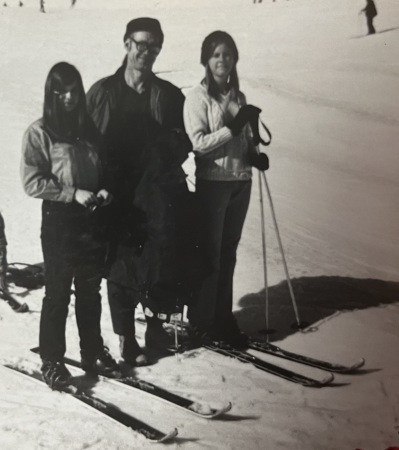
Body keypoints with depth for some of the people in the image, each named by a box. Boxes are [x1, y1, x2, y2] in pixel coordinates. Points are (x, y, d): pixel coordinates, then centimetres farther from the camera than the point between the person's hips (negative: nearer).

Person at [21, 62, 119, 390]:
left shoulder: (89, 129, 10)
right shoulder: (39, 132, -6)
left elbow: (104, 170, 19)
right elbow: (32, 181, -11)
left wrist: (106, 191, -2)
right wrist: (73, 194, -18)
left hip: (93, 219, 5)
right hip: (59, 220, -5)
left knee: (90, 291, 13)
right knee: (58, 293, 1)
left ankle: (93, 353, 25)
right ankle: (52, 361, 12)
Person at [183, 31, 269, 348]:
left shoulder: (238, 96, 12)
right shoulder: (198, 97, -6)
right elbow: (199, 142, -14)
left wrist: (255, 154, -1)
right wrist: (233, 127, -22)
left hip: (241, 182, 6)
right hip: (213, 182, -6)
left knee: (228, 253, 11)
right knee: (210, 254, 1)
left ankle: (223, 319, 22)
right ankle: (202, 321, 14)